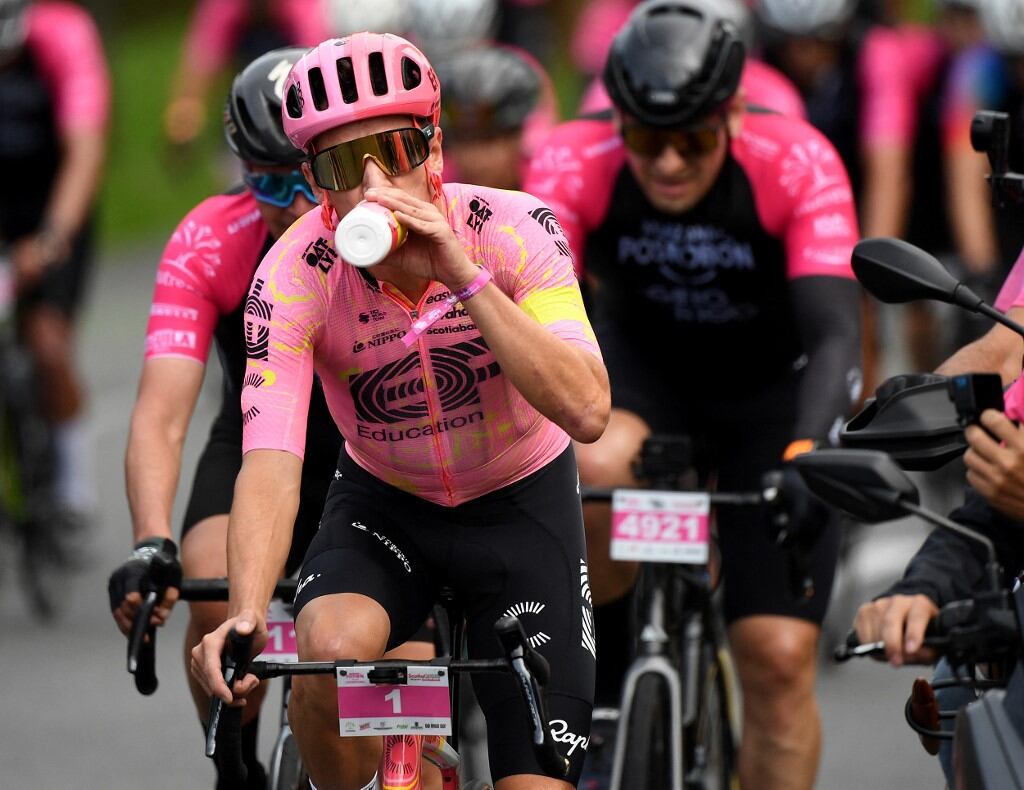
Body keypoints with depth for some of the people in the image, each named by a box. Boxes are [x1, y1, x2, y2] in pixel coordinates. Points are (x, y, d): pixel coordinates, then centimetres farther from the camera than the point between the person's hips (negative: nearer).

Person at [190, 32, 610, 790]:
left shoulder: (512, 231, -25)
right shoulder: (298, 273, -24)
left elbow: (587, 411, -36)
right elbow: (270, 465, -34)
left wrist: (463, 276, -44)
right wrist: (246, 616, -51)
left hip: (519, 504, 0)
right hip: (384, 503, 0)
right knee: (330, 649, -33)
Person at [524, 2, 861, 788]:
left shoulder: (796, 163, -28)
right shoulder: (575, 162, -24)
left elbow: (834, 332, -35)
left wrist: (804, 456, -52)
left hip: (771, 388, -1)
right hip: (643, 368, 1)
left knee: (779, 659, -11)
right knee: (596, 470, -34)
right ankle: (604, 695, -10)